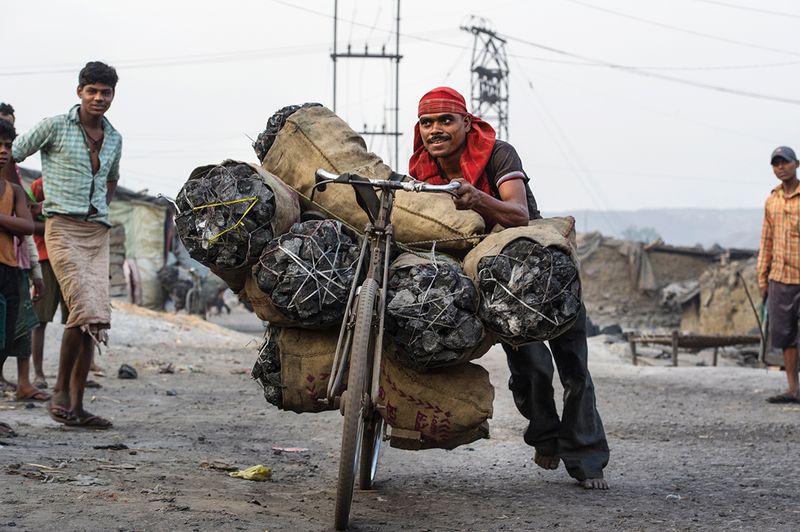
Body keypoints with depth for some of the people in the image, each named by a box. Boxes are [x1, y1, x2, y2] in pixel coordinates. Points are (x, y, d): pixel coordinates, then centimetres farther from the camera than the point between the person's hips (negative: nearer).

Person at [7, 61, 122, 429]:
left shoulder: (114, 138, 15)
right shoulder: (55, 126, -1)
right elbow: (12, 155, 6)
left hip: (97, 233, 6)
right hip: (62, 229, -6)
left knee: (95, 320, -1)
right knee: (86, 312, -20)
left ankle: (76, 406, 4)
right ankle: (61, 391, -4)